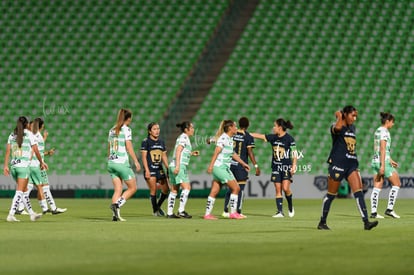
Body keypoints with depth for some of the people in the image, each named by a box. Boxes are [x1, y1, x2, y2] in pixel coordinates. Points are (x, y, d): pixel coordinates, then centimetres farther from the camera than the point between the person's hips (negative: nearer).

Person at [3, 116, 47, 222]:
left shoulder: (12, 135, 10)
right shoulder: (29, 134, -3)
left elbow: (8, 151, 2)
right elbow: (36, 151, -1)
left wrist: (5, 166, -1)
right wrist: (41, 162, 13)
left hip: (13, 165, 6)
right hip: (24, 166, -6)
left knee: (25, 191, 16)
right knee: (19, 192, -6)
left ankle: (32, 214, 24)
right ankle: (11, 215, -18)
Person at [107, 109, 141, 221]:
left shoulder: (112, 130, 13)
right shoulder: (126, 129, -7)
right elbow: (129, 147, -13)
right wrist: (136, 161, -10)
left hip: (111, 162, 7)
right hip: (122, 162, -7)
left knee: (118, 189, 7)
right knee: (132, 188, 4)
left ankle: (115, 214, -5)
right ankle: (117, 204, -16)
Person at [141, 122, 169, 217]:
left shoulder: (161, 142, 13)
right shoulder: (146, 142, -5)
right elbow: (144, 157, -8)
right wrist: (147, 170, -16)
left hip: (159, 169, 6)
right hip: (150, 169, -6)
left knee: (166, 189, 4)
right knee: (153, 190, -9)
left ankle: (158, 206, 25)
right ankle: (155, 211, 5)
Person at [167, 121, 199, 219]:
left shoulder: (182, 137, 20)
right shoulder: (184, 137, -8)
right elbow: (178, 151, -17)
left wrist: (191, 153, 20)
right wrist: (177, 165, -24)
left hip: (174, 166, 10)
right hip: (180, 166, -10)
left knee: (174, 190, 9)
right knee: (186, 187, -13)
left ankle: (170, 213, 8)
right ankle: (181, 211, -17)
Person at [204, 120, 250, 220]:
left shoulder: (230, 139, 15)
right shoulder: (223, 138, -13)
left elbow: (233, 154, 26)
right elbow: (216, 152, -19)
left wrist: (243, 163, 31)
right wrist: (211, 165, -24)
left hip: (224, 168, 9)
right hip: (219, 167, -9)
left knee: (214, 192, 7)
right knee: (236, 188, -6)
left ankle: (207, 214, 8)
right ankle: (233, 212, -2)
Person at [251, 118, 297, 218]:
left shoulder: (289, 139, -8)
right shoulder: (273, 137, 7)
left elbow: (294, 154, -7)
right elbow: (259, 136, 9)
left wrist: (294, 166, -14)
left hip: (286, 167, -5)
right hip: (276, 167, 5)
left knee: (285, 188, -15)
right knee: (278, 189, 0)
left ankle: (290, 207, 9)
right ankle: (280, 211, 1)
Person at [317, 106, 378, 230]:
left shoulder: (352, 128, 16)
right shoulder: (336, 127, -6)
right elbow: (337, 128, -31)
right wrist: (339, 116, -15)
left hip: (352, 165, 6)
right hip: (338, 164, -6)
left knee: (359, 192, -9)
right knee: (331, 195, 3)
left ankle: (366, 222, -17)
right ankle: (322, 222, 17)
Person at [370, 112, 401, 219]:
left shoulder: (377, 131, 16)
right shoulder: (384, 132, -12)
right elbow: (383, 149, -18)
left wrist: (390, 160, 28)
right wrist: (382, 165, -21)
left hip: (376, 161, 9)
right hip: (384, 161, -9)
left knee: (377, 187, 5)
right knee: (396, 183, 3)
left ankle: (373, 212, -1)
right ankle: (390, 209, 0)